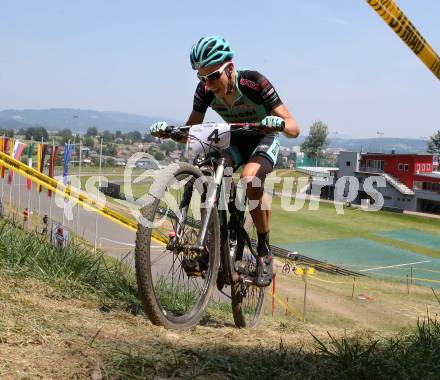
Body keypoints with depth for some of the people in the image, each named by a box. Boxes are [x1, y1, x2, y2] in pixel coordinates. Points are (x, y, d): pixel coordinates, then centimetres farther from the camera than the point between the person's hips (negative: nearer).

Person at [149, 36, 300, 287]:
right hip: (235, 140, 4)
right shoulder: (205, 91, -18)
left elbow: (294, 129, -29)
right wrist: (167, 130, -28)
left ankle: (265, 250, -17)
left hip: (264, 139, -4)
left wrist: (280, 123, -52)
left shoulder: (254, 83, -29)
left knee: (250, 178, -36)